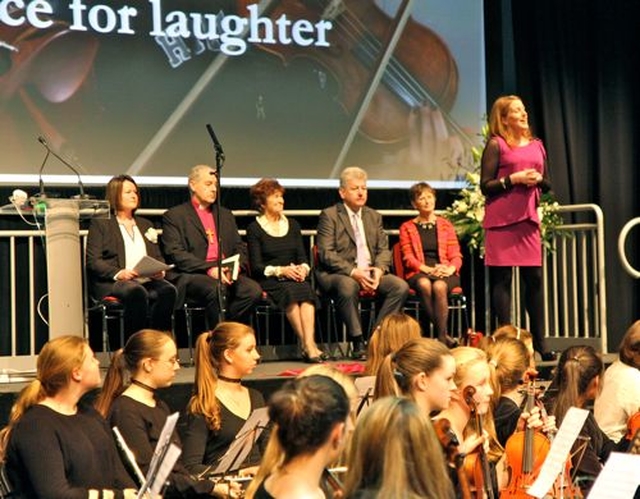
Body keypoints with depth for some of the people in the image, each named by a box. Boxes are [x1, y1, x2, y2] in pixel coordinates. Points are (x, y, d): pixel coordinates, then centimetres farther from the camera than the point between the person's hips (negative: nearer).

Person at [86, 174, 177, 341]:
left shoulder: (145, 225, 28)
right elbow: (93, 261, -1)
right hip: (111, 283, -4)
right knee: (137, 292, -38)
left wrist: (160, 271, -2)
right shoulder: (100, 224, 10)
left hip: (147, 280, 5)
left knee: (168, 290, -29)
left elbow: (158, 257, 23)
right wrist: (118, 273, -19)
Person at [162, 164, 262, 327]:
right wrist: (209, 269, -17)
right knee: (217, 289, -36)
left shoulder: (225, 215, 26)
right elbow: (175, 254, -5)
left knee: (253, 289, -25)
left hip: (226, 275, 5)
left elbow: (240, 249, 22)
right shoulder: (174, 216, 7)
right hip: (191, 276, -5)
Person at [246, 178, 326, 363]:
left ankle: (309, 344, -44)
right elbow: (256, 266, -3)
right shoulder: (254, 228, 3)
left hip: (296, 279, 4)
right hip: (268, 282, -4)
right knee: (290, 291, -35)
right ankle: (308, 346, -38)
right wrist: (280, 270, -17)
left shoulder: (292, 225, 19)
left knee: (306, 290, -31)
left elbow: (302, 257, 15)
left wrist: (303, 268, -8)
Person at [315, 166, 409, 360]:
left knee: (401, 286, -19)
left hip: (370, 272, 6)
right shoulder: (329, 215, 0)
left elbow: (384, 249, 13)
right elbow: (326, 254, -10)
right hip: (337, 274, -5)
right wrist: (354, 272, -22)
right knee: (348, 286, -39)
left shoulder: (374, 216, 19)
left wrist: (379, 270, -10)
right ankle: (358, 342, -26)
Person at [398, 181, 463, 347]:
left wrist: (451, 268, -13)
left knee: (439, 286, -37)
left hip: (445, 273, 1)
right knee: (424, 284, -38)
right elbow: (408, 258, 3)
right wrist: (428, 269, -14)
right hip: (418, 273, -1)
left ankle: (441, 337, -34)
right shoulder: (407, 227, 14)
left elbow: (456, 255, 11)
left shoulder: (445, 225, 18)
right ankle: (444, 335, -35)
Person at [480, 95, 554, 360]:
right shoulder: (496, 145, -1)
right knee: (501, 279, -2)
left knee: (534, 278, 4)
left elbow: (548, 184, 19)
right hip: (501, 219, -5)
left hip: (528, 218, 5)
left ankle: (539, 340, 10)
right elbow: (486, 186, -5)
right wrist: (514, 179, -15)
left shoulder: (537, 146, 16)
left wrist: (538, 179, -2)